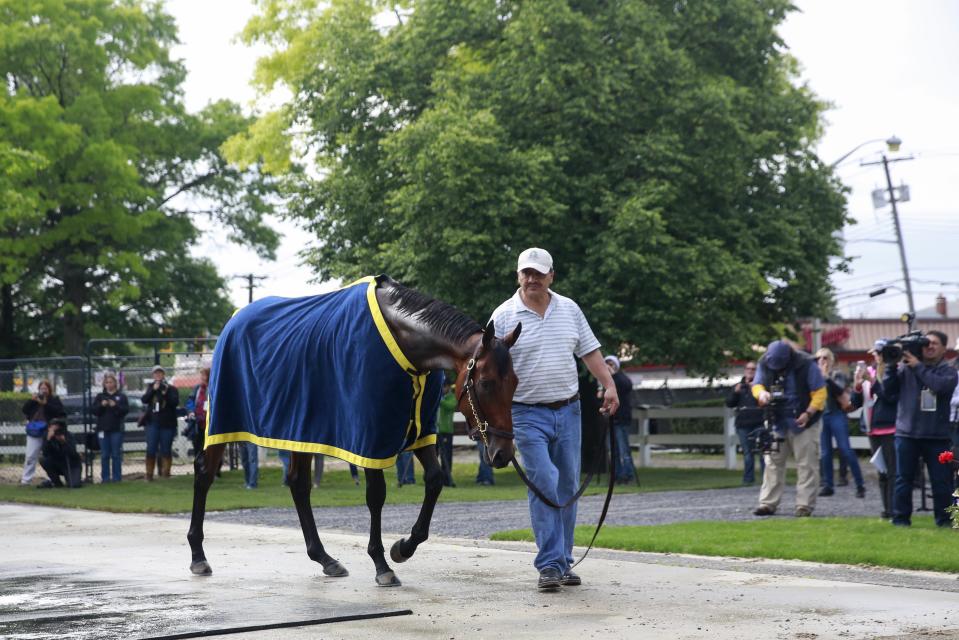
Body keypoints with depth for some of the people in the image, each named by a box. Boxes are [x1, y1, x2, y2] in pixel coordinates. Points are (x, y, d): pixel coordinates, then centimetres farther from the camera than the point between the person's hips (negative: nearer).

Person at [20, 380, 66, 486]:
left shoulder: (55, 399, 5)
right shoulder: (35, 398, 14)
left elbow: (58, 411, -13)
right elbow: (25, 410, 5)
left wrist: (45, 404, -19)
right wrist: (32, 400, -9)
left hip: (49, 432, -2)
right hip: (34, 431, 2)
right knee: (30, 456, -1)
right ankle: (26, 479, 3)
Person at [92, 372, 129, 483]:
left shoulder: (121, 396, 6)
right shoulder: (100, 396, 12)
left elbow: (126, 409, -3)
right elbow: (94, 411, 5)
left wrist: (115, 406, -17)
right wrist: (101, 405, -12)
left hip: (116, 429, -2)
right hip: (103, 429, 2)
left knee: (116, 454, -1)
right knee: (105, 455, 2)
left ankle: (116, 477, 2)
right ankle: (105, 477, 5)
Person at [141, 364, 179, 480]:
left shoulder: (171, 388, 5)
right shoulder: (150, 388, 12)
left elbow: (175, 402, -8)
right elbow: (144, 400, -2)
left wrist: (166, 393, -21)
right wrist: (153, 390, -13)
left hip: (167, 424, -2)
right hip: (153, 423, 2)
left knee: (166, 450, 0)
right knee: (151, 450, -2)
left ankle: (165, 472, 6)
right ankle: (149, 474, 1)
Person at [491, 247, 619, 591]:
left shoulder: (569, 309, 8)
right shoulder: (504, 316, -4)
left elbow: (590, 352, 14)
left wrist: (609, 386, 3)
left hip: (568, 410, 4)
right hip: (528, 414, -4)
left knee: (567, 487, 7)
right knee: (543, 485, -14)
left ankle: (564, 562, 15)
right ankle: (549, 565, -11)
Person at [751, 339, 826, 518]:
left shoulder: (805, 364, -15)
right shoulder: (764, 363, -4)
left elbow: (820, 392, -11)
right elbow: (757, 384, 2)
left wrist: (809, 413, -21)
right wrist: (762, 393, -22)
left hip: (802, 423, -4)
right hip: (776, 423, 4)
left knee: (806, 465, -4)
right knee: (773, 463, 5)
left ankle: (805, 505, 0)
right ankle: (768, 503, 9)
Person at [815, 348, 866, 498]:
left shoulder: (838, 375, 4)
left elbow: (839, 390, -12)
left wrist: (826, 377, -17)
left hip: (837, 415, -3)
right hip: (820, 417, 4)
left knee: (846, 450, -8)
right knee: (824, 453, 3)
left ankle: (860, 485, -5)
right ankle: (827, 485, 9)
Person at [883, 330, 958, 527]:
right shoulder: (906, 367, 7)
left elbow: (941, 385, -17)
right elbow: (888, 388, 2)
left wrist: (918, 367, -15)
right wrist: (891, 366, -10)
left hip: (937, 435, -1)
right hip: (907, 432, 1)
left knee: (941, 480, 2)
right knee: (904, 478, 4)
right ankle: (900, 518, 10)